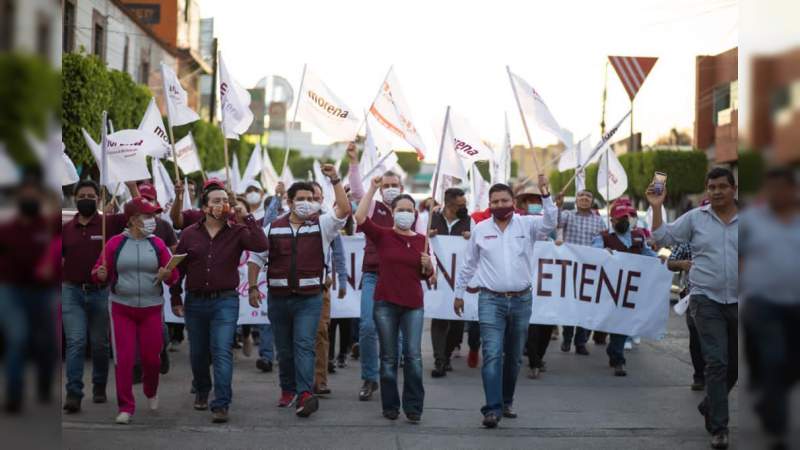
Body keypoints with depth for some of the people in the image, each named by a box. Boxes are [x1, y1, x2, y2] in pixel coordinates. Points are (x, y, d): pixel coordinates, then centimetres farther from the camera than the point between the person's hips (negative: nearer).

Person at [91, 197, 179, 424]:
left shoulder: (157, 244, 2)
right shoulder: (115, 243, -1)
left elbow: (174, 276, 3)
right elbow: (98, 273, 4)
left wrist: (167, 275, -18)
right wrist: (100, 274, -18)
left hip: (151, 309, 1)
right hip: (121, 309, -1)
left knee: (151, 357, 7)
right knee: (124, 358, -5)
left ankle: (151, 392, 37)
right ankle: (125, 407, 5)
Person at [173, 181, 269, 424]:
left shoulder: (237, 232, -2)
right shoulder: (189, 234, 3)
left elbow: (261, 245, -20)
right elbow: (178, 268, 8)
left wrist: (246, 218, -17)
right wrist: (175, 300, 7)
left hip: (225, 301, -3)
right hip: (195, 301, 3)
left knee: (222, 352, -13)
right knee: (197, 353, 15)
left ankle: (221, 404, -14)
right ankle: (202, 391, 40)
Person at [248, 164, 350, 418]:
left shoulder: (322, 225, 2)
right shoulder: (273, 228, 8)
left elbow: (344, 210, -15)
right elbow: (256, 258, 12)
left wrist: (335, 180, -22)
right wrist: (252, 288, 4)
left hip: (309, 298, -3)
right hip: (278, 298, 3)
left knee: (304, 345, -14)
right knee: (284, 348, 11)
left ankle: (305, 394, -23)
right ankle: (288, 390, 27)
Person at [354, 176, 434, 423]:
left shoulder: (421, 240, 6)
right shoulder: (383, 235, -1)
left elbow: (427, 275, 15)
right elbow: (360, 217, -17)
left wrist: (428, 264, -8)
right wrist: (373, 189, -16)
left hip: (413, 305, 1)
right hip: (386, 303, -1)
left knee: (414, 356, -5)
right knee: (389, 357, 6)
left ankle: (413, 406, 4)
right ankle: (390, 406, 16)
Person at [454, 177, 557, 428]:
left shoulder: (527, 225, 1)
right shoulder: (480, 229, 4)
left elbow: (550, 223, -17)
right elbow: (469, 264, 13)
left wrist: (545, 195, -29)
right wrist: (459, 292, 16)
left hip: (521, 300, 1)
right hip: (491, 300, -1)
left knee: (514, 356, 12)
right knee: (492, 354, -12)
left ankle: (506, 401, 28)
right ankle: (493, 408, -14)